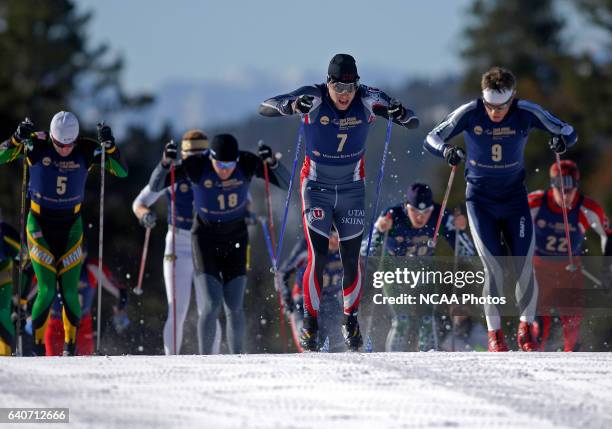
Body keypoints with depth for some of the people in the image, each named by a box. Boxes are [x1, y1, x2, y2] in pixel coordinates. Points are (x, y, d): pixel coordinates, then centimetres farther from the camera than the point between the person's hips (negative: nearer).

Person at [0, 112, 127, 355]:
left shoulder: (87, 150, -12)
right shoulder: (36, 145, -14)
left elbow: (122, 172, -11)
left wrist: (109, 146, -27)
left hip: (71, 227, 1)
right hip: (40, 225, -1)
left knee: (70, 292, -4)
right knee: (47, 291, -9)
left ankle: (70, 345, 14)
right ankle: (36, 346, 6)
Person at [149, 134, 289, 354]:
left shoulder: (248, 163, -18)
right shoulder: (196, 166, -21)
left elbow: (286, 183, -17)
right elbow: (155, 186, -19)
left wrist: (272, 162, -36)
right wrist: (165, 163, -38)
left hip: (235, 239, 2)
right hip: (205, 238, -2)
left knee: (234, 307, -1)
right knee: (212, 305, -13)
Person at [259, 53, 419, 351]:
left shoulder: (368, 100, -13)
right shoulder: (313, 99, -18)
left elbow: (413, 122, -11)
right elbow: (265, 108, -23)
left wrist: (401, 114, -35)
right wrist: (291, 106, -44)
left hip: (352, 189, 2)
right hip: (317, 187, -2)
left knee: (351, 258, 2)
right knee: (317, 257, -10)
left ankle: (351, 318, 22)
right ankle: (310, 320, 4)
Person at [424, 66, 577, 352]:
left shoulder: (526, 113, -14)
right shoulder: (469, 114, -17)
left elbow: (568, 131, -6)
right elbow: (432, 139, -12)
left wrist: (562, 140, -30)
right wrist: (447, 151, -34)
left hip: (515, 198, 1)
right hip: (480, 201, -1)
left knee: (525, 267, -6)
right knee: (494, 270, -10)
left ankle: (526, 330, 14)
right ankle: (494, 333, 7)